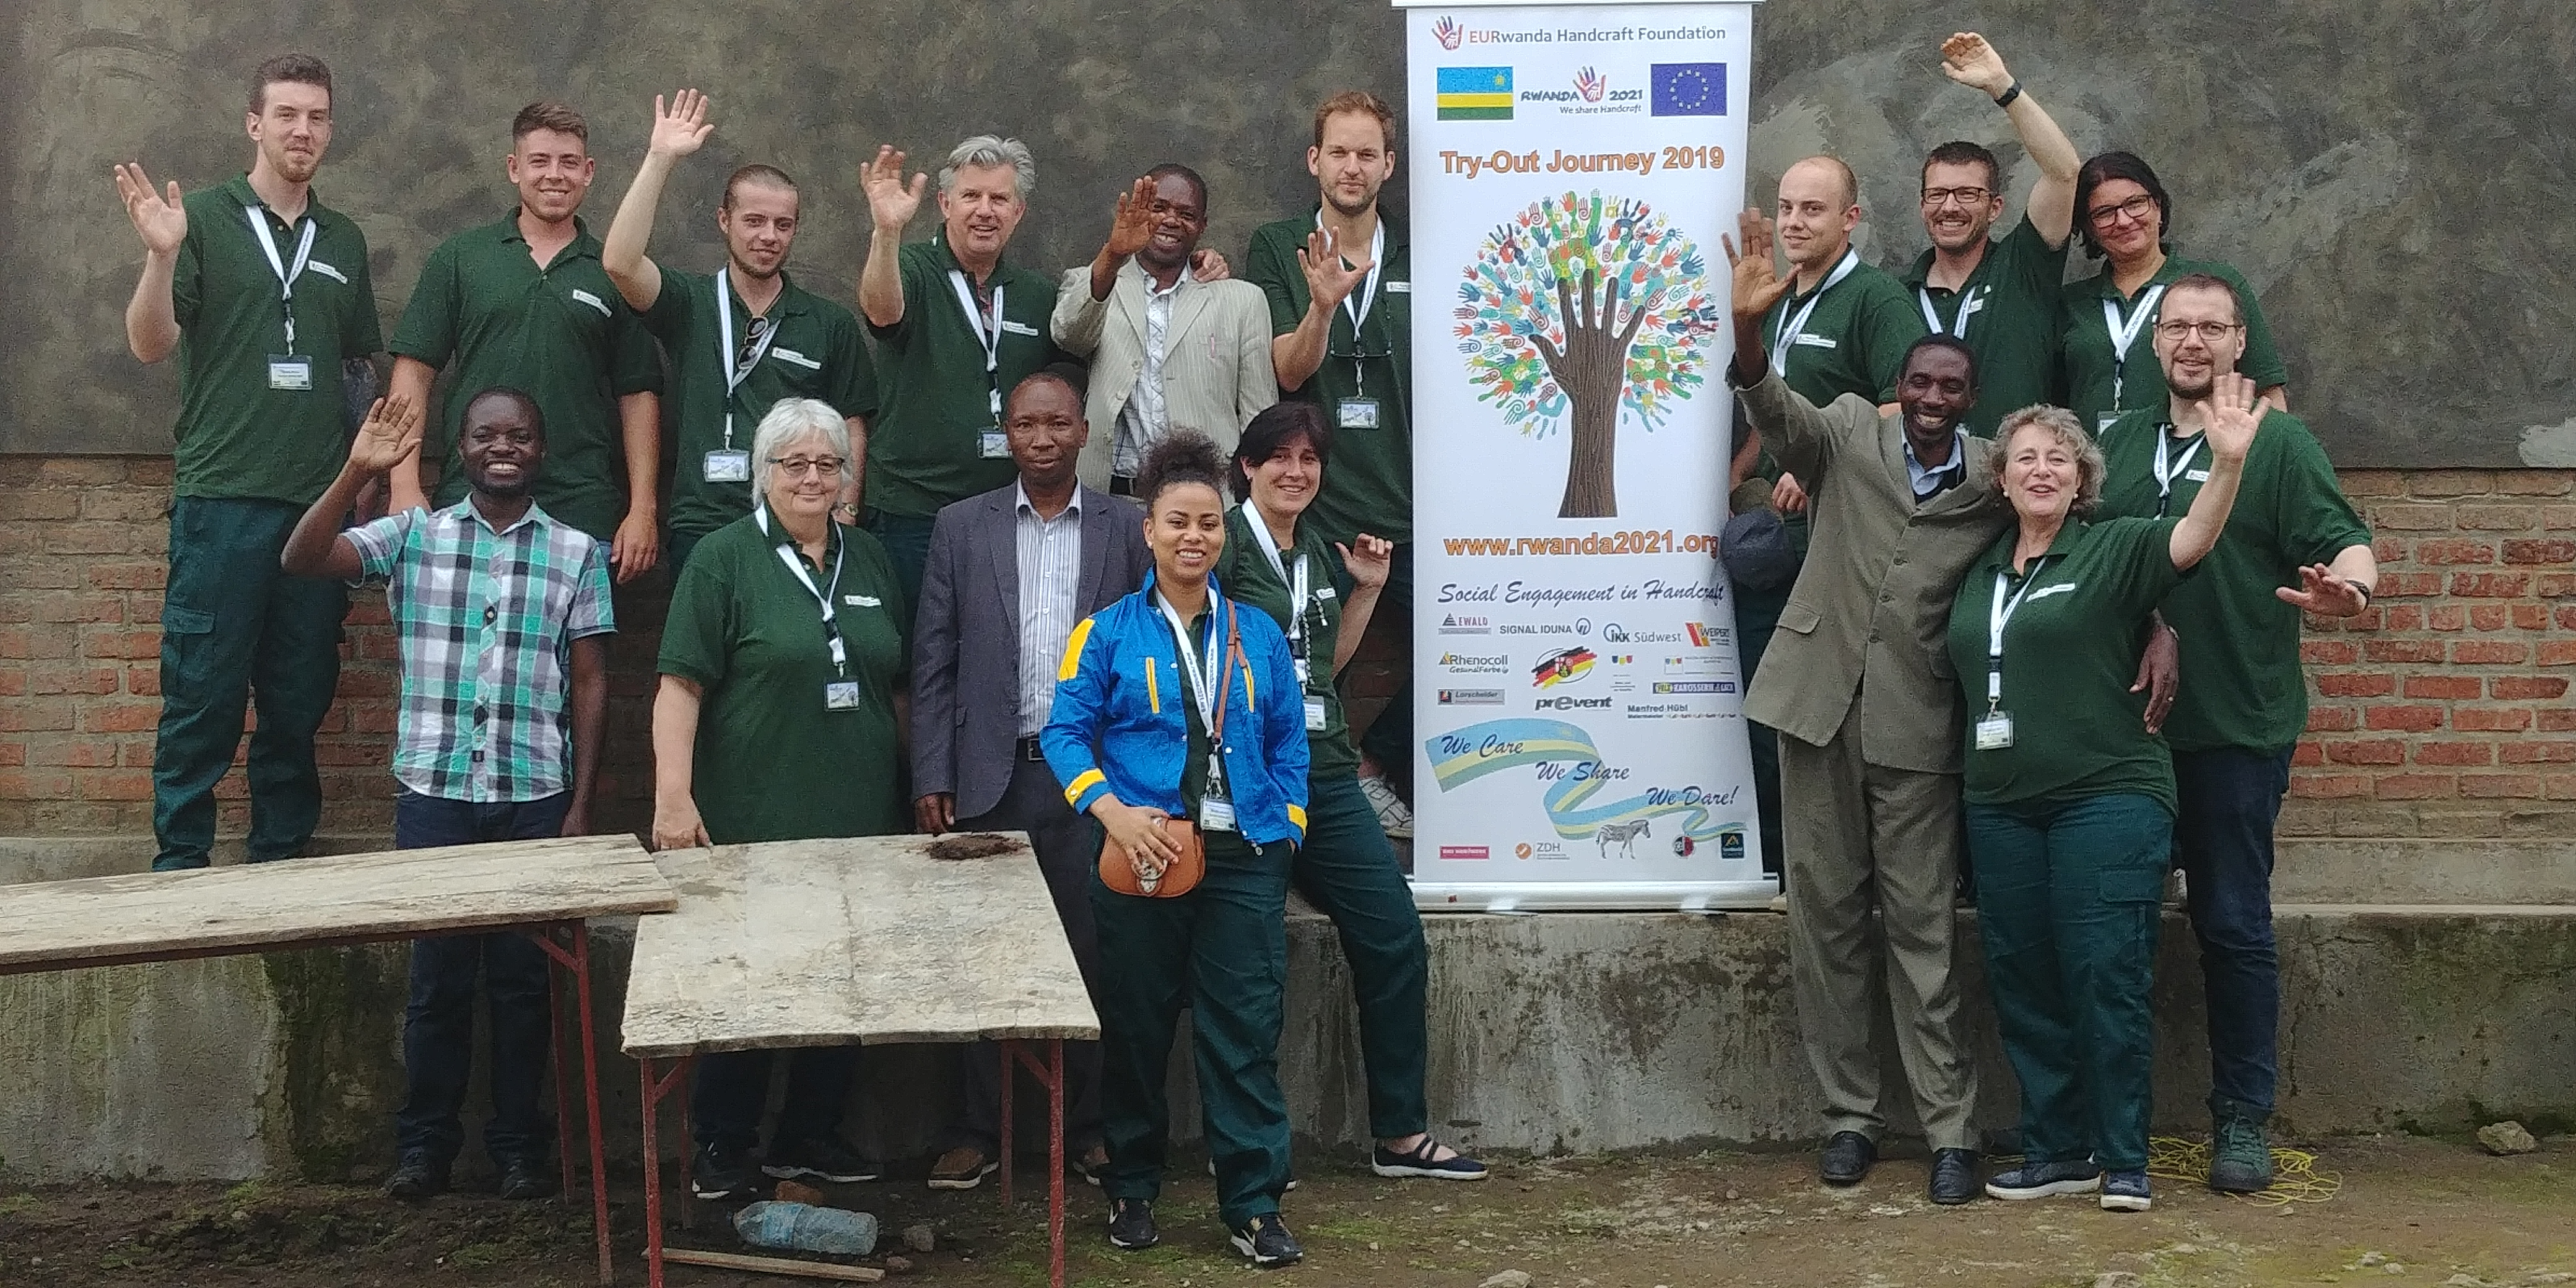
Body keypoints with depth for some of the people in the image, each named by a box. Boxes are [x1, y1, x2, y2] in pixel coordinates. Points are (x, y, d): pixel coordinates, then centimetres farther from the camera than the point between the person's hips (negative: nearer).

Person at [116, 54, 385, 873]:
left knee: (299, 700, 9)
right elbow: (150, 345, -5)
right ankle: (179, 864, 6)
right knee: (202, 696, -2)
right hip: (222, 500, -4)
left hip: (321, 505, 4)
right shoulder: (205, 220, 1)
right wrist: (161, 256, -21)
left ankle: (282, 861, 18)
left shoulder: (345, 242, 14)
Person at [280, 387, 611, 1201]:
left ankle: (520, 1145, 18)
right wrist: (357, 474, -20)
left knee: (524, 977, 7)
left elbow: (589, 682, 5)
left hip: (535, 798, 0)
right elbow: (301, 561, -8)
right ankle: (424, 1144, 17)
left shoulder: (577, 552, 5)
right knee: (437, 976, 5)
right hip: (434, 795, 0)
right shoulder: (412, 537, 5)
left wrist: (580, 806, 0)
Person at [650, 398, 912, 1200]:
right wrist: (673, 795, -17)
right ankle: (722, 1147, 15)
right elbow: (680, 685, -9)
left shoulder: (869, 561, 13)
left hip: (860, 826, 5)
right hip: (753, 827, -5)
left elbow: (897, 688, 18)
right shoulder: (724, 559, -3)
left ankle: (811, 1136, 22)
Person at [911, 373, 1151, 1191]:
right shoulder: (961, 530, 6)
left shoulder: (1128, 530, 5)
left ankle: (1089, 1128, 16)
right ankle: (979, 1132, 13)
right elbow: (933, 663, 5)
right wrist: (931, 779, -1)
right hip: (992, 777, 0)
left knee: (1092, 956, 4)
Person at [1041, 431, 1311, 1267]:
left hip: (1243, 859, 1)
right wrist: (1112, 811, -16)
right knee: (1136, 1031, 9)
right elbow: (1065, 732, -2)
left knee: (1245, 1037, 0)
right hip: (1143, 854, -1)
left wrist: (1285, 826, 0)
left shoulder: (1258, 634, 10)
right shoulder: (1110, 632, 2)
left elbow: (1289, 743, 12)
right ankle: (1132, 1190, 24)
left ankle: (1253, 1207, 7)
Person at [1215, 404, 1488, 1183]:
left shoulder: (1318, 553, 17)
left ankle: (1401, 1133, 12)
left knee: (1394, 936, 4)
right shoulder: (1225, 542, -6)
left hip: (1324, 775, 7)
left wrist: (1365, 590, 16)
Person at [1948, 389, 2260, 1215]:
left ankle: (2123, 1162, 2)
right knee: (2022, 984, 7)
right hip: (2003, 806, 6)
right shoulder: (1979, 572, 15)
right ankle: (2056, 1152, 17)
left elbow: (2191, 541, -19)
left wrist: (2228, 465, -37)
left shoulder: (2114, 549, -1)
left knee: (2108, 979, -7)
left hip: (2107, 798, -6)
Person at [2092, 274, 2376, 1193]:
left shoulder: (2278, 443, -2)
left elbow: (2345, 543, -11)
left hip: (2237, 729, -4)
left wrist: (2347, 586, -33)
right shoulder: (2117, 444, 12)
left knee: (2233, 925, 0)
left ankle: (2244, 1117, 11)